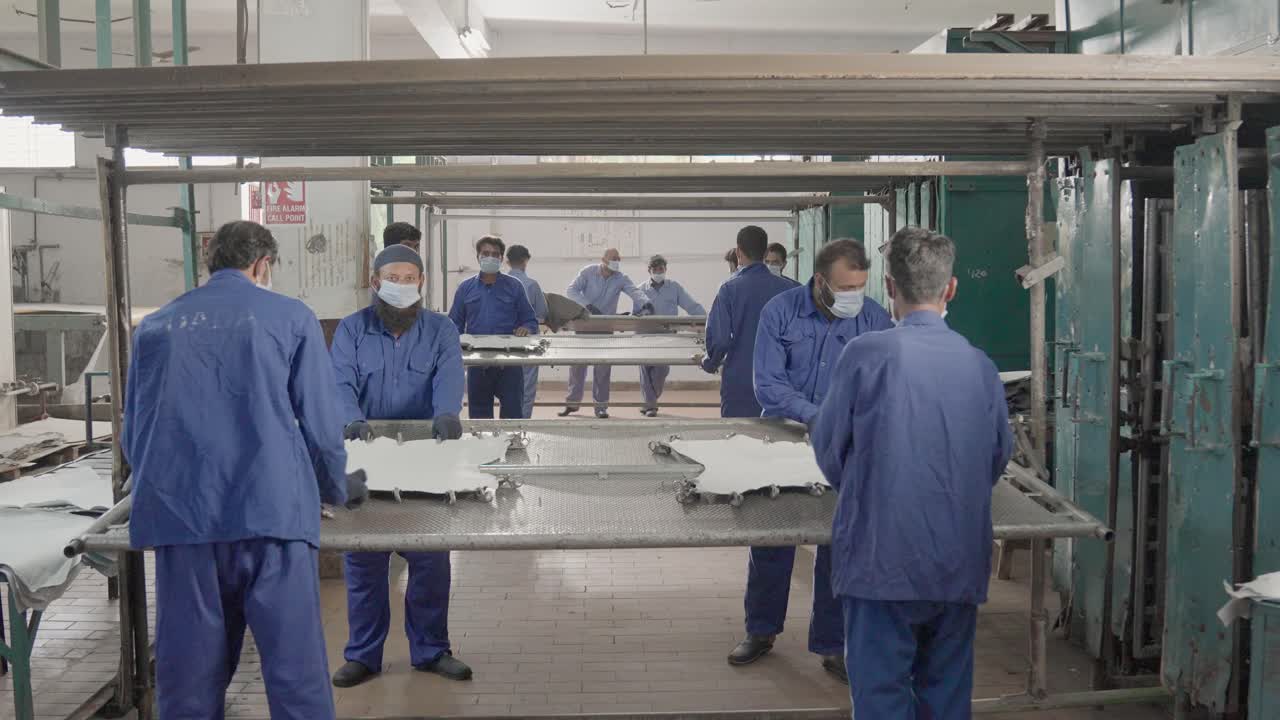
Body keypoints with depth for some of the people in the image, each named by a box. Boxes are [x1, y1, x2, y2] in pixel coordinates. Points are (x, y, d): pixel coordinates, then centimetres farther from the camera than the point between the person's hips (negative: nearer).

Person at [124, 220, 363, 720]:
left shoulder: (155, 326, 16)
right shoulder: (291, 318, 7)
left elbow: (133, 435, 20)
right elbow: (321, 426, 5)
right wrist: (339, 489, 23)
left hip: (178, 517, 4)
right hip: (272, 511, -3)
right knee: (297, 676, 3)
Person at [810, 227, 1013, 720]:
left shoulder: (866, 353, -11)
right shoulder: (981, 365, 0)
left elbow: (830, 453, -1)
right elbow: (997, 461, 12)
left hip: (883, 560, -4)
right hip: (961, 566, 4)